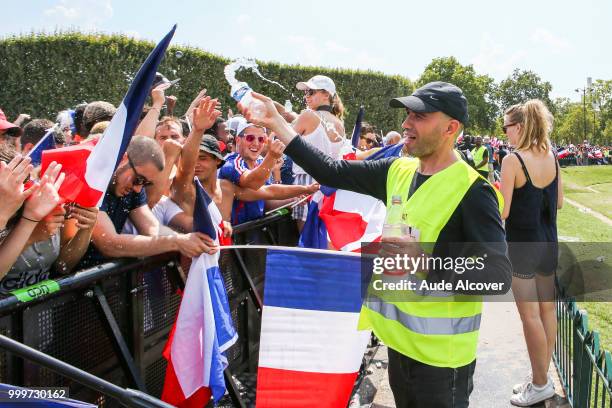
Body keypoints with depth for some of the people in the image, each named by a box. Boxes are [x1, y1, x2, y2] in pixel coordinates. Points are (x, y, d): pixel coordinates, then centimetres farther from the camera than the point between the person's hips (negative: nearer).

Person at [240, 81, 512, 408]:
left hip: (440, 352, -7)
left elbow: (499, 277, -23)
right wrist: (276, 123, -1)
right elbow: (331, 172, 3)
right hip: (399, 336, 7)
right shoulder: (398, 172, 2)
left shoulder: (472, 191, -19)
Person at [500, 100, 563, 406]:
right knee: (547, 310, 14)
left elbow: (502, 212, -19)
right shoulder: (551, 157, 3)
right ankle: (542, 378, 27)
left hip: (522, 245, -7)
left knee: (530, 316, 2)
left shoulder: (512, 161, -18)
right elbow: (558, 202, 11)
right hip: (548, 243, 7)